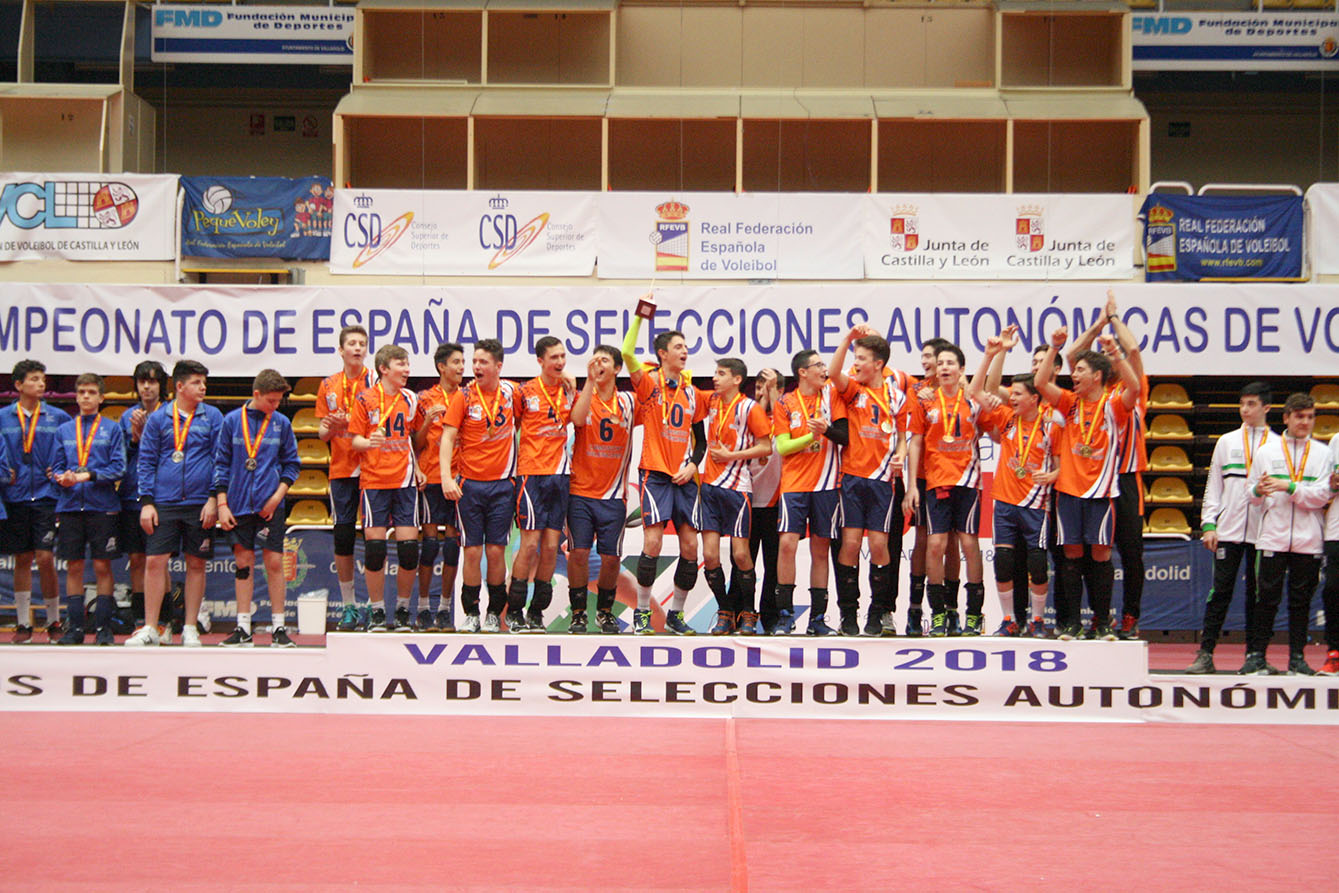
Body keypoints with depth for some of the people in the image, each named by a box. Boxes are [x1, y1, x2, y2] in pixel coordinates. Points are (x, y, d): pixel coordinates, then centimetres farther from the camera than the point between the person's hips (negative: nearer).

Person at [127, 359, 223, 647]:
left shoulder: (213, 417, 5)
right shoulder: (158, 419, 7)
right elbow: (146, 461, 7)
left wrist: (213, 499, -4)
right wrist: (146, 502, -1)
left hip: (200, 504, 0)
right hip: (163, 503, 0)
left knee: (196, 564, 5)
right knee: (154, 561, -4)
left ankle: (190, 629, 14)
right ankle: (150, 629, 5)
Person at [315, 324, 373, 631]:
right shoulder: (329, 385, 12)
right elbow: (323, 432, 15)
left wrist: (348, 423, -17)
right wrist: (327, 428, -8)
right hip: (341, 469, 3)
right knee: (343, 535, 3)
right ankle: (348, 605, 12)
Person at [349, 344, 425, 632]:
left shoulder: (410, 399, 9)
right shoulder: (365, 399, -1)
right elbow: (355, 439, 0)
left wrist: (416, 467, 9)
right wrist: (369, 442, -21)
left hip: (404, 481, 3)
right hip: (374, 481, -3)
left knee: (409, 546, -3)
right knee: (374, 545, -4)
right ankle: (377, 611, 8)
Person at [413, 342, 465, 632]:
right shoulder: (426, 399, 4)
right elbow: (416, 444, 3)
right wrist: (428, 422, -13)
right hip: (432, 477, -2)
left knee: (452, 542, 2)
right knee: (430, 541, -4)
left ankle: (445, 609, 10)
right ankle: (424, 608, 5)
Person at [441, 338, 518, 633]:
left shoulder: (511, 392, 2)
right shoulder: (464, 395, -3)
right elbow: (448, 437, -5)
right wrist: (446, 476, -17)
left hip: (502, 484, 1)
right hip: (469, 483, -1)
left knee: (496, 551, 2)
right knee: (472, 551, -1)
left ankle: (495, 614, 14)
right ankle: (471, 614, 11)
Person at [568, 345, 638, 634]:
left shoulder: (628, 402, 8)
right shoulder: (582, 397, 2)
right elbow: (577, 419, -18)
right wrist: (589, 381, -21)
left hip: (613, 495, 1)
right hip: (580, 490, -1)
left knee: (611, 557, 1)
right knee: (578, 552, -8)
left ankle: (605, 611, 21)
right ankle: (578, 613, 5)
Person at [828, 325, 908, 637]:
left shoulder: (896, 396, 7)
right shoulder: (853, 389, 4)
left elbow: (901, 436, 15)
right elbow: (834, 372, -18)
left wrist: (900, 455, -4)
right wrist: (849, 338, -24)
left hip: (883, 479, 1)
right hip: (852, 477, -1)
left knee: (880, 544, -2)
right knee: (850, 542, -5)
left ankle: (879, 612, 10)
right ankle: (847, 612, 5)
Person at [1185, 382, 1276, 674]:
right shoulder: (1227, 442, 12)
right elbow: (1213, 485, 11)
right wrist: (1208, 524, 2)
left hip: (1262, 531, -1)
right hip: (1228, 529, 1)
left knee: (1257, 593, 5)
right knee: (1220, 590, -2)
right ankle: (1205, 654, -1)